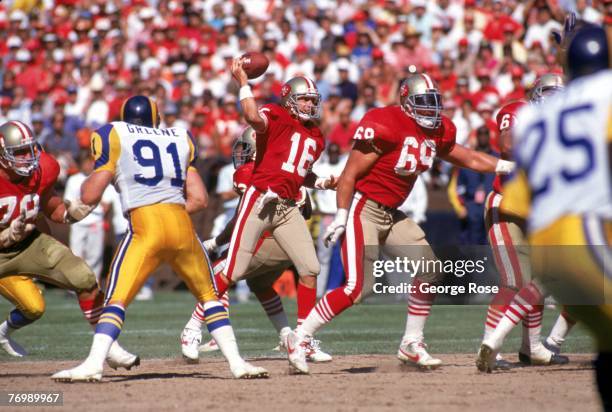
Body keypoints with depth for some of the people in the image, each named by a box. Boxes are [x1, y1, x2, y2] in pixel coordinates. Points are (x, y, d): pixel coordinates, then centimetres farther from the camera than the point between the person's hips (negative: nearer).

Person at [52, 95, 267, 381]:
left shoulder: (114, 135, 12)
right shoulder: (180, 139, 23)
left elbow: (89, 197, 8)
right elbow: (199, 199, 17)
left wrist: (89, 180, 29)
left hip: (145, 226, -3)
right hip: (182, 224, 3)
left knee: (116, 300, -4)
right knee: (208, 295, 18)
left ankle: (93, 364, -22)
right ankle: (236, 362, 10)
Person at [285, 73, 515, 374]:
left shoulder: (437, 131, 5)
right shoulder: (384, 126, -20)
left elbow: (469, 159, 21)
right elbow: (351, 174, -18)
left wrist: (507, 166, 13)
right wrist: (340, 217, -19)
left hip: (391, 214, 9)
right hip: (363, 209, -9)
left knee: (430, 270, 6)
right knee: (359, 287, -15)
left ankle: (412, 344, 17)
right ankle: (299, 338, -5)